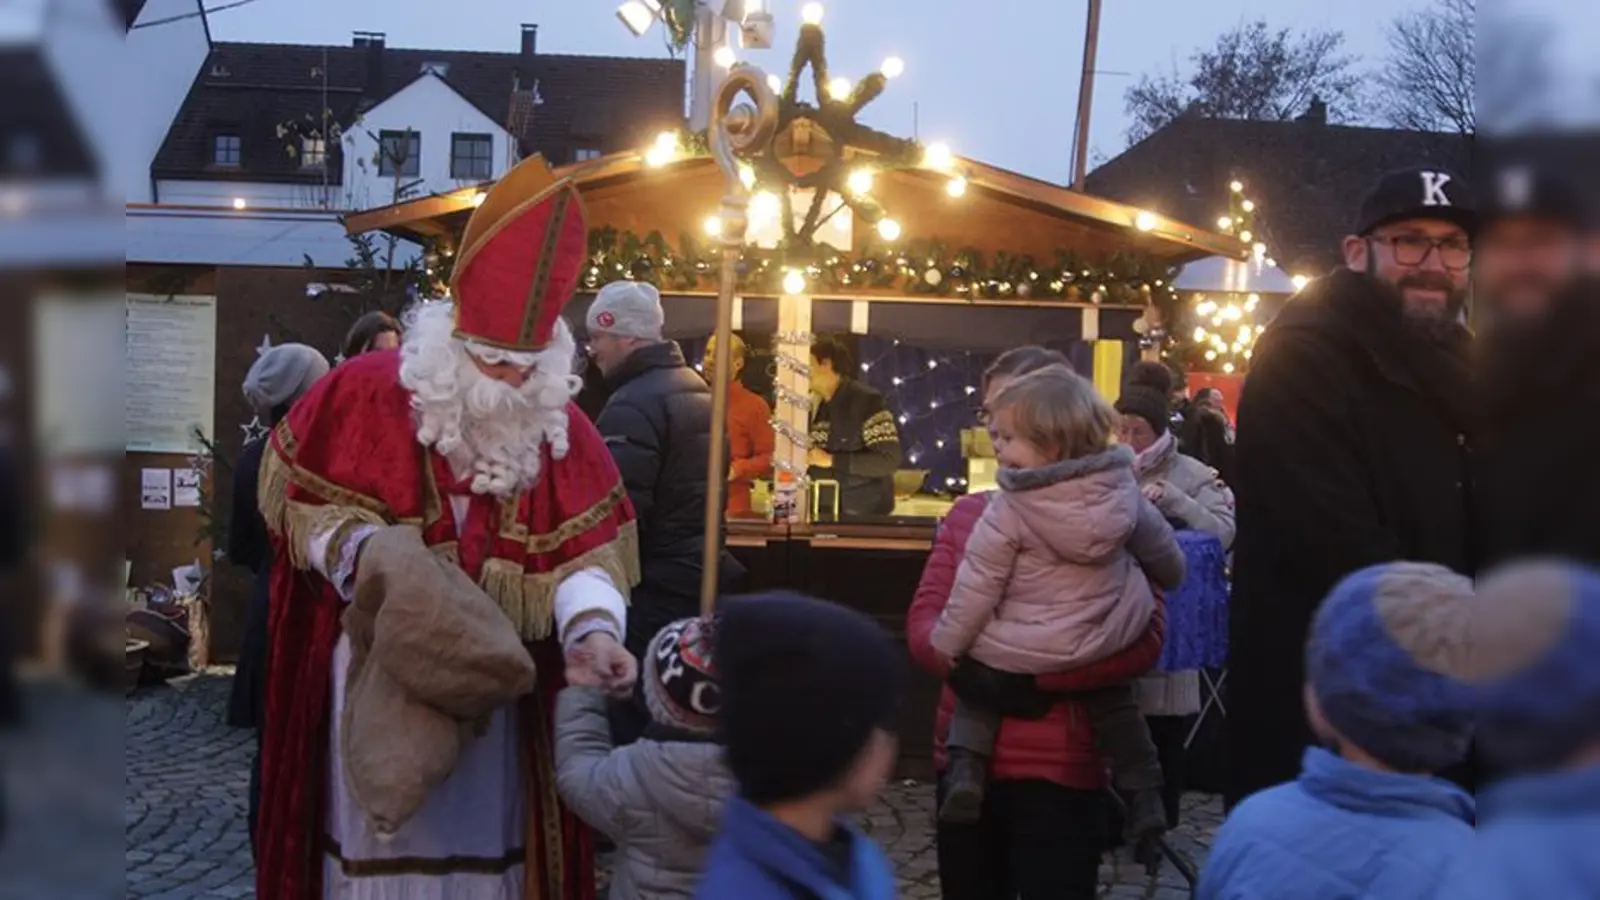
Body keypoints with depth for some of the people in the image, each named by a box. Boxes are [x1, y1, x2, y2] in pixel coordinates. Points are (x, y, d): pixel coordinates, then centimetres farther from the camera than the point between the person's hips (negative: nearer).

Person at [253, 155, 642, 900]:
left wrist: (593, 630, -26)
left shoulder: (562, 433, -4)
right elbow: (298, 499, -2)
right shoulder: (366, 393, -11)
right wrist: (360, 551, -20)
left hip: (495, 676, 2)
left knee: (487, 832, 11)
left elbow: (583, 550, -7)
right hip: (381, 666, -2)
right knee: (381, 834, 7)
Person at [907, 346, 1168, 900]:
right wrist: (966, 669, -18)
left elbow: (1144, 640, -17)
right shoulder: (967, 514, 8)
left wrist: (1039, 678, -22)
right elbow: (922, 623, 2)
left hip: (1060, 770, -5)